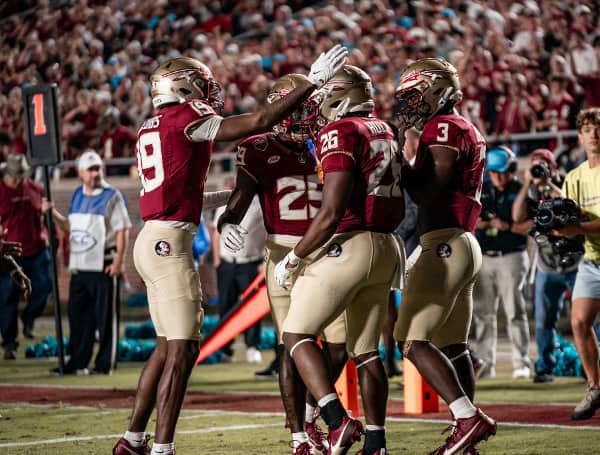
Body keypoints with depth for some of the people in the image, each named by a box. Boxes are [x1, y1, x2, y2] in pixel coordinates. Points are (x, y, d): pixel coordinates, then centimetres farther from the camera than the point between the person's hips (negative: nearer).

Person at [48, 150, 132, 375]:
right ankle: (78, 362, 18)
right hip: (79, 265, 6)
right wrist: (54, 213, 6)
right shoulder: (77, 196, 14)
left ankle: (105, 363, 3)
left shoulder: (112, 196, -6)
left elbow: (122, 230, -10)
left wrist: (118, 261, -16)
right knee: (78, 315, 10)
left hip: (104, 265, -6)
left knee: (105, 316, -2)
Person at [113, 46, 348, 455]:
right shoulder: (185, 119, -10)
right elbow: (259, 122, -13)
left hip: (152, 239, 9)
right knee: (182, 349, -7)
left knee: (169, 345, 16)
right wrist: (312, 82, -8)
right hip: (169, 241, -9)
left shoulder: (152, 128, 16)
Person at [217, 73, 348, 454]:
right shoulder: (258, 151, -2)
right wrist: (227, 225, -25)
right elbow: (238, 205, -5)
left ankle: (309, 411, 26)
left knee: (339, 345, 1)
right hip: (285, 253, -3)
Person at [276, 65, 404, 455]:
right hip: (386, 248, 8)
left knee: (297, 335, 2)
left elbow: (332, 212, -17)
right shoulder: (385, 131, 13)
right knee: (366, 350, 14)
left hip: (347, 246, -8)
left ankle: (338, 421, -14)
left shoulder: (340, 133, -12)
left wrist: (293, 259, -9)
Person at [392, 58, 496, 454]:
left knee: (413, 341, -11)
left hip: (445, 244, -10)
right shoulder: (468, 131, 19)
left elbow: (427, 192, -16)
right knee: (453, 347, 13)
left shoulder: (444, 127, -11)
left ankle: (470, 418, -18)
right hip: (464, 244, 10)